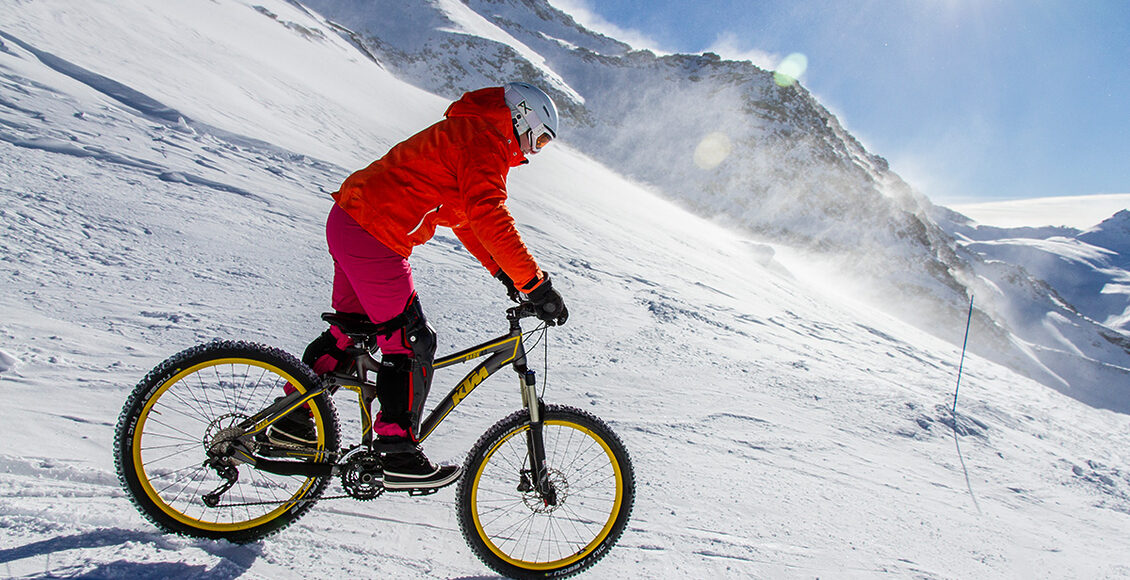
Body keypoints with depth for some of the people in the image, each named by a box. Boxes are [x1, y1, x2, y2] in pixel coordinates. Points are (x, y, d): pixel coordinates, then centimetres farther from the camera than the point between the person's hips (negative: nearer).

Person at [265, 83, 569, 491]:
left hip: (350, 222, 11)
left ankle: (294, 420, 32)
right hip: (373, 237, -11)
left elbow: (466, 218, 22)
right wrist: (536, 284, -27)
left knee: (352, 331, 20)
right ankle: (400, 458, 4)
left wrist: (504, 273, 15)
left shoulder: (467, 133, 21)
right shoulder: (483, 140, -12)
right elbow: (489, 217, -27)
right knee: (411, 344, -5)